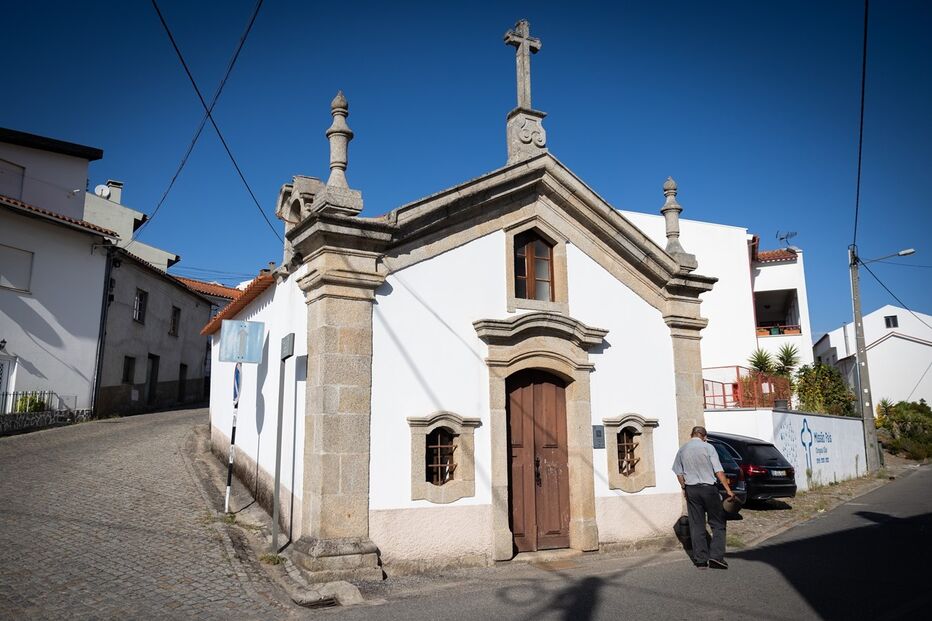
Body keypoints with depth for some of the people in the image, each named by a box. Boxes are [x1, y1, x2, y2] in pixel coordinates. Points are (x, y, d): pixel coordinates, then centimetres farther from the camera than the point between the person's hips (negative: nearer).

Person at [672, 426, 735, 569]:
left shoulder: (682, 450, 6)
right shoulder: (708, 447, -5)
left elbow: (679, 474, 9)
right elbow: (718, 471, -9)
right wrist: (728, 489, -6)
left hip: (691, 489, 4)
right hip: (708, 488, -3)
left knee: (696, 525, 8)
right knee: (718, 524, 7)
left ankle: (701, 560, 11)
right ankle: (716, 556, -3)